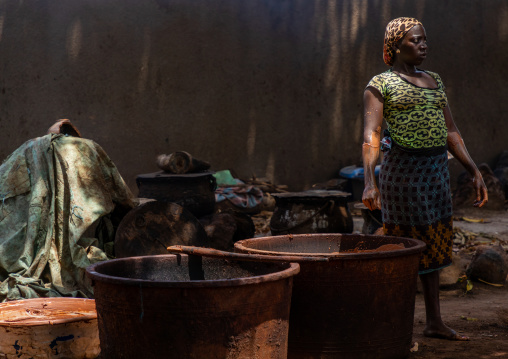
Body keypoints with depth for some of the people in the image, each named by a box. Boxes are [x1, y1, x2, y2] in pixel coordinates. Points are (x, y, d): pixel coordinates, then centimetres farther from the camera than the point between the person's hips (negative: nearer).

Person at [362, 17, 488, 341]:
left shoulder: (435, 82, 14)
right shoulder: (379, 85, -6)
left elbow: (451, 132, 14)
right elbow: (371, 136, -17)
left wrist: (475, 172, 8)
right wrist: (369, 181, -29)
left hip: (436, 168, 7)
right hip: (403, 168, -7)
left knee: (432, 243, 11)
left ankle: (434, 322, 19)